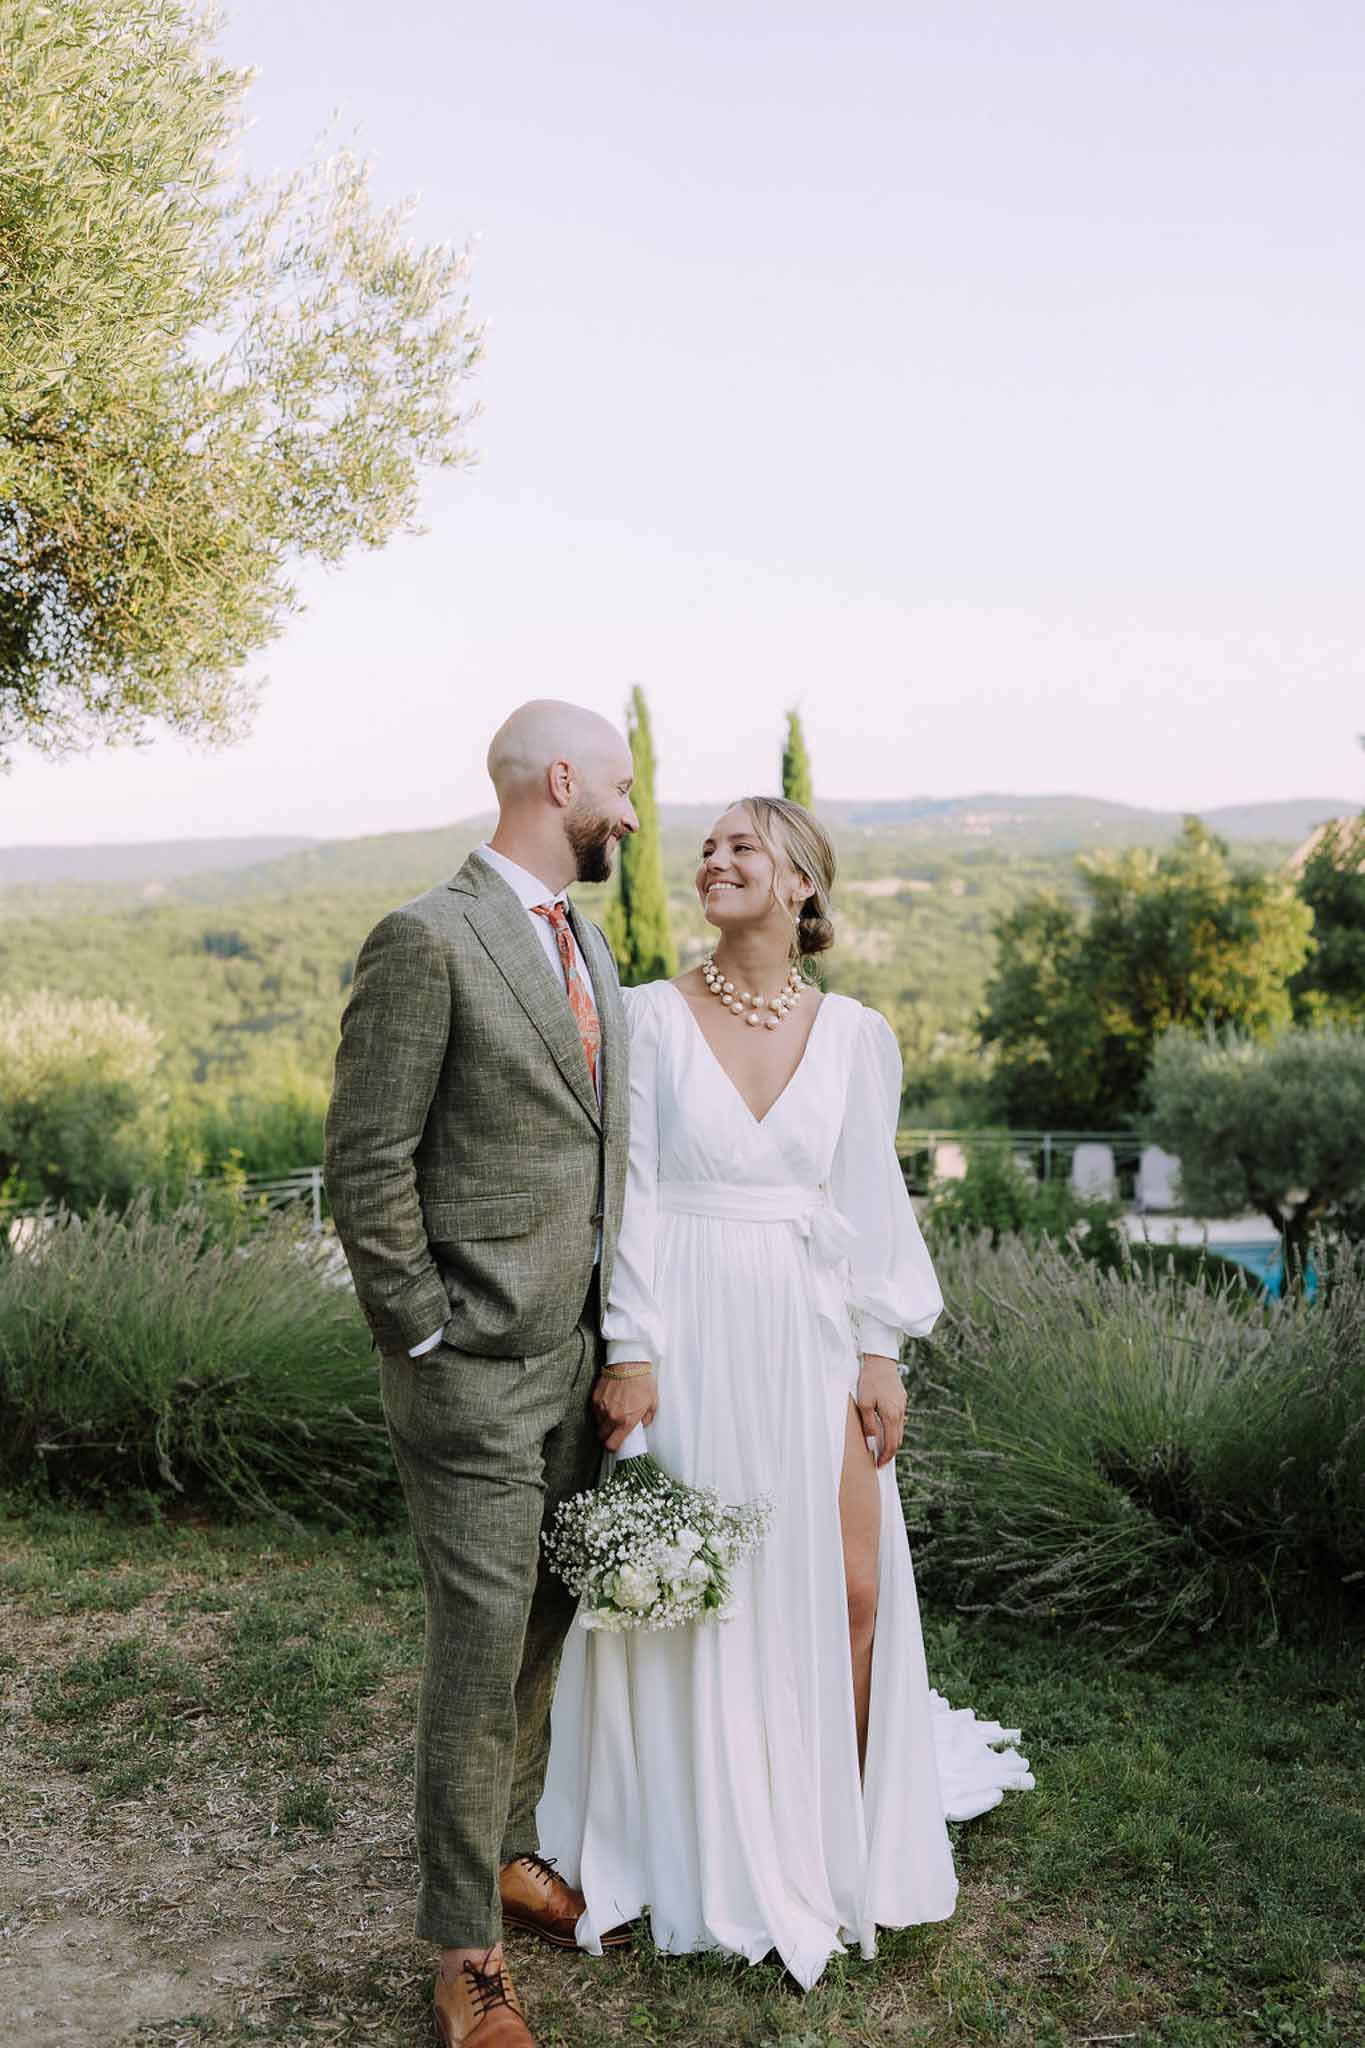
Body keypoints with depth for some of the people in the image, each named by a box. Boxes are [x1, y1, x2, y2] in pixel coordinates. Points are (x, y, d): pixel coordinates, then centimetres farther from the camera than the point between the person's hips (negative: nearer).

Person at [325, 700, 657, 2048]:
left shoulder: (587, 945, 12)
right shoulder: (427, 942, -15)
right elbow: (366, 1166, -15)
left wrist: (623, 1345, 11)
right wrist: (430, 1337, -13)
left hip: (574, 1357, 8)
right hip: (475, 1373, -8)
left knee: (542, 1630, 18)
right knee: (481, 1653, 1)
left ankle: (508, 1853, 38)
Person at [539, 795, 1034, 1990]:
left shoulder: (856, 1035, 4)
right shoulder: (654, 1017, -2)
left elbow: (869, 1201, 5)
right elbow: (632, 1190, -4)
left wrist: (880, 1352, 1)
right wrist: (631, 1349, -9)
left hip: (809, 1334, 2)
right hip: (690, 1336, -2)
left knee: (850, 1590, 4)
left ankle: (839, 1841, 27)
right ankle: (712, 1855, 26)